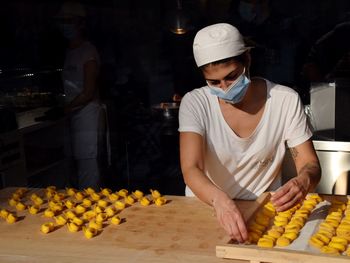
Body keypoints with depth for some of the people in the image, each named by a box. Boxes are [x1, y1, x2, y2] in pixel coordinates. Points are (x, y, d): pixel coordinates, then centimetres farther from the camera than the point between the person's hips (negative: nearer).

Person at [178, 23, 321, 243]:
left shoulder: (286, 100, -8)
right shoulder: (195, 103, -9)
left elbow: (310, 164, -5)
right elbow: (190, 169, -20)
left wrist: (302, 182, -30)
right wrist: (219, 199, -41)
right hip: (206, 207, 0)